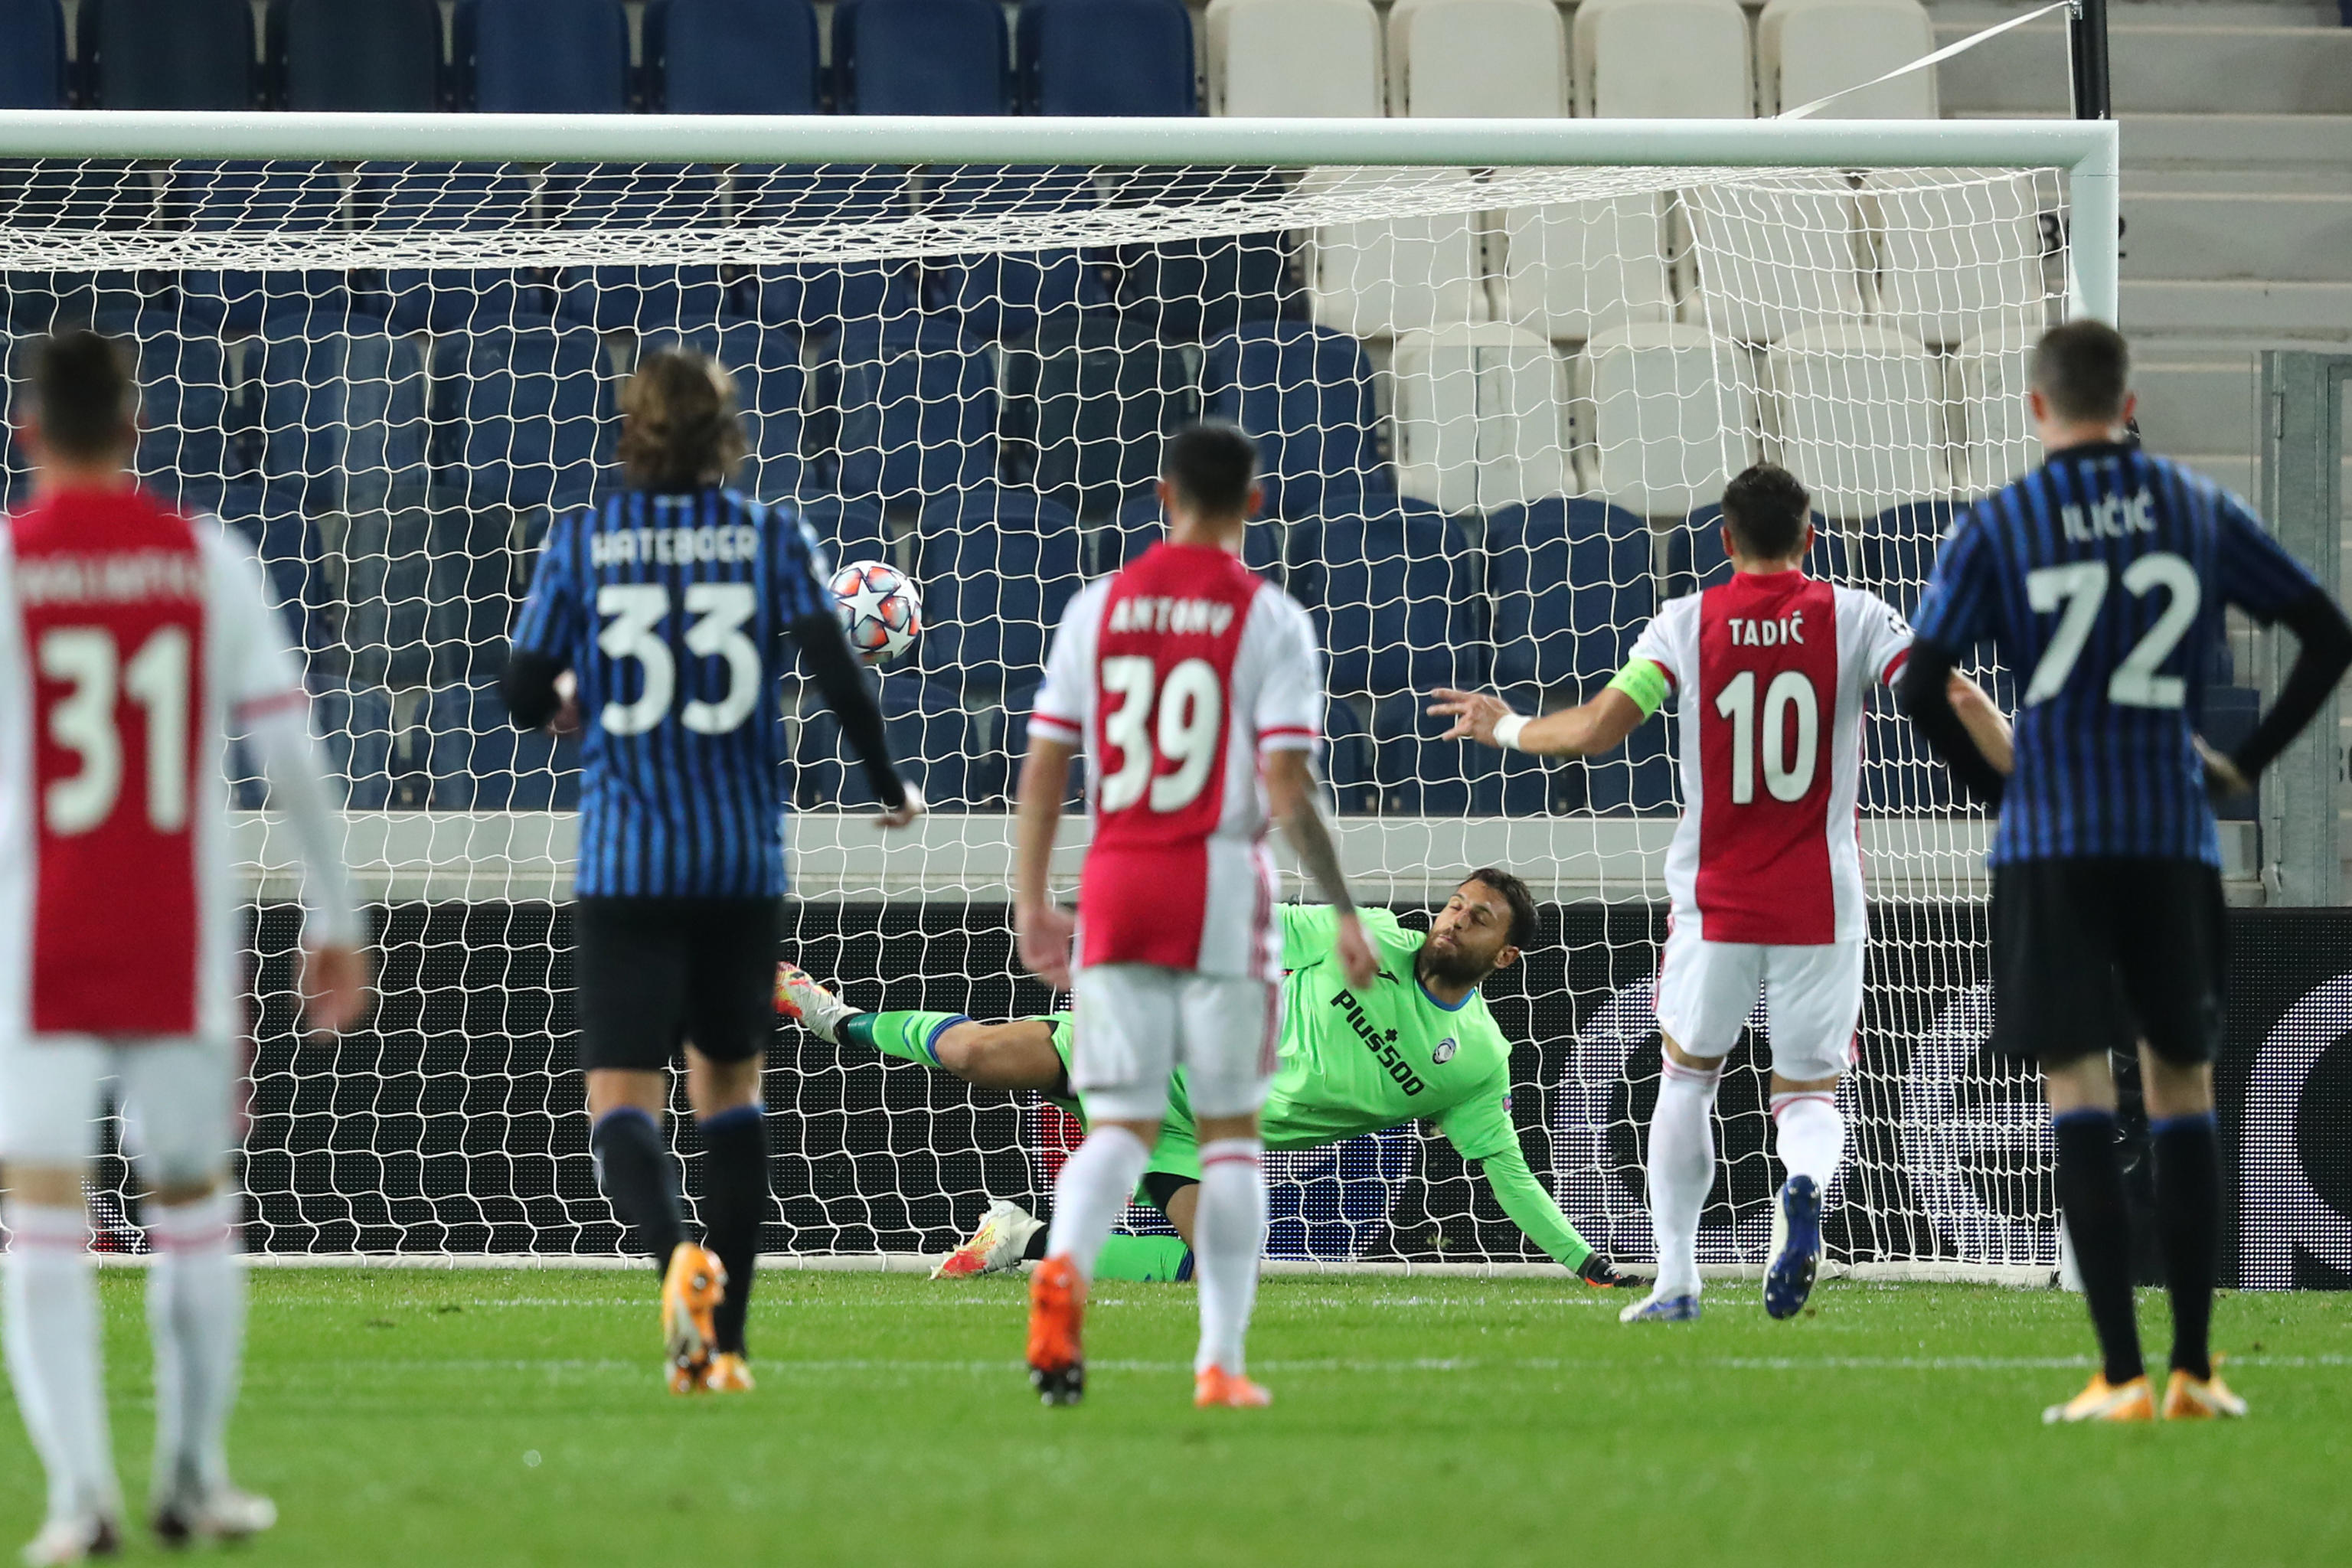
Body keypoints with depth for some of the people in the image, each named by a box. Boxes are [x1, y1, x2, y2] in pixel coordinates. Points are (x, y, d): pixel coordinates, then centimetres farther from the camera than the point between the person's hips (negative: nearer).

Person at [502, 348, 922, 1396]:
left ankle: (677, 1251, -35)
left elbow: (521, 692, -1)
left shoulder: (581, 542, 1)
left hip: (624, 861, -2)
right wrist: (889, 787, 7)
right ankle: (721, 1341, 17)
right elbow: (834, 671, -7)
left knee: (622, 1104, -4)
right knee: (730, 1086, 18)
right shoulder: (773, 537, 1)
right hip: (743, 857, 2)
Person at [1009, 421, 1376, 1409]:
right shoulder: (1269, 619, -3)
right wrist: (1343, 912, -4)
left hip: (1115, 884, 2)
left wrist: (1030, 903, 11)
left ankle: (1064, 1266, -27)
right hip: (1221, 885, -2)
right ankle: (1221, 1361, 6)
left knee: (1121, 1124, 4)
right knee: (1231, 1130, 9)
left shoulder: (1098, 607, 6)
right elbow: (1287, 787, -10)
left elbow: (1045, 765, 5)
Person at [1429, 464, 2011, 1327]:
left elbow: (1598, 728, -9)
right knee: (1809, 1091, 10)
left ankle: (1675, 1280, 16)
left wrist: (1504, 728, 8)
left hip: (1714, 906, 0)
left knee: (1685, 1076, 19)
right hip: (1822, 907, 0)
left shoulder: (1686, 624, -3)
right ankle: (1804, 1185, -26)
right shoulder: (1853, 617, -2)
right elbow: (1952, 698, -11)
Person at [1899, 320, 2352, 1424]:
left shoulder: (1998, 525, -1)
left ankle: (2122, 1375, -10)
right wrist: (2246, 764, 13)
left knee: (2079, 1093, -3)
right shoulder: (2200, 511, 7)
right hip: (2175, 836, 2)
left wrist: (1994, 783, 8)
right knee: (2182, 1087, 12)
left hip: (2051, 838, -2)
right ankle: (2193, 1367, 12)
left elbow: (1920, 685, -5)